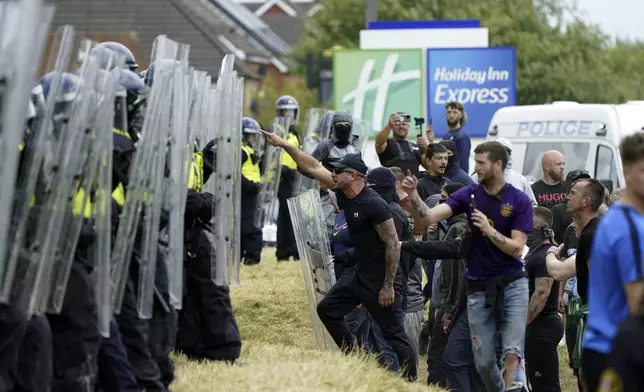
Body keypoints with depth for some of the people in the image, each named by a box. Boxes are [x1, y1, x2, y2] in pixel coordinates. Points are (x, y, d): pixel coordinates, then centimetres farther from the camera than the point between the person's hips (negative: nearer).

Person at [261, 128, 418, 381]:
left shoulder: (374, 205, -23)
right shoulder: (344, 194, 2)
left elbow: (393, 244, -22)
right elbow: (313, 168, 8)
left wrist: (388, 286, -22)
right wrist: (284, 145, 6)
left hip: (381, 277, -9)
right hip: (360, 272, 9)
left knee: (393, 331, -5)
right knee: (328, 309, 12)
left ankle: (411, 379, 1)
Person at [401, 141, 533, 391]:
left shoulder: (519, 201, -6)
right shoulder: (469, 195, 1)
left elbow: (517, 248, -10)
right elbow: (428, 218, -8)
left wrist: (489, 231, -22)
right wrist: (414, 197, -25)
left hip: (511, 284, -2)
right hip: (478, 287, 3)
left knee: (512, 350, -15)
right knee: (484, 361, 3)